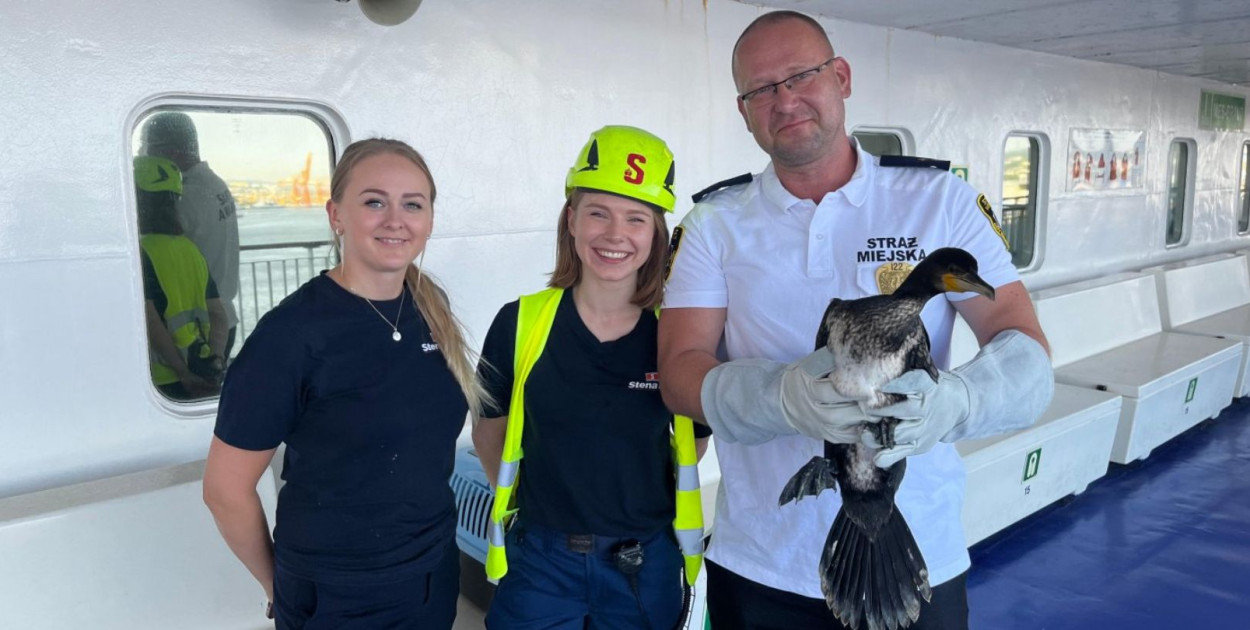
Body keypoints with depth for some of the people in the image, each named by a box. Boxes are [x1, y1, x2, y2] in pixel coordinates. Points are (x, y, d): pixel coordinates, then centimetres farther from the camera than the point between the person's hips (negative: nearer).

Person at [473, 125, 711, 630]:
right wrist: (539, 503, 7)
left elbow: (695, 442, 5)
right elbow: (489, 429, 4)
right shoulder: (519, 322, -10)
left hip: (646, 567, 1)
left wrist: (633, 503, 7)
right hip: (540, 562, 0)